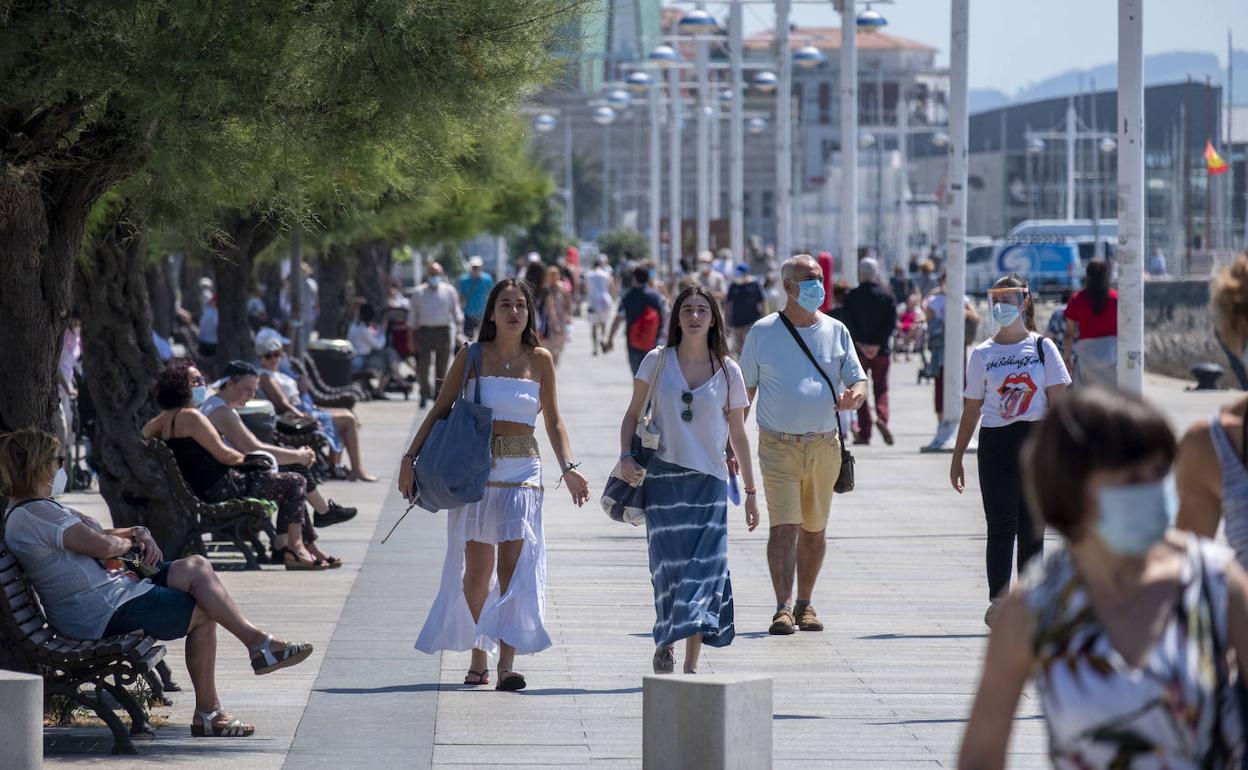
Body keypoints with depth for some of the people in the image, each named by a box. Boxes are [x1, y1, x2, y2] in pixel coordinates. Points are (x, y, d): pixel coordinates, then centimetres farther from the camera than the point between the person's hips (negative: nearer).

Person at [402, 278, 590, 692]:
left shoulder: (540, 360, 6)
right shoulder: (472, 357, 2)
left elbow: (553, 421, 12)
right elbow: (440, 410, 4)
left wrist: (568, 468, 0)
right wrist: (410, 458, -3)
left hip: (521, 472, 0)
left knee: (512, 567, -12)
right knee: (476, 571, 4)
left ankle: (507, 662, -16)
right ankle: (478, 659, 16)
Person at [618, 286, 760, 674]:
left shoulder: (727, 371, 5)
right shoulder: (657, 362, 3)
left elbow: (738, 434, 10)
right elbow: (633, 414, 9)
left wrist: (751, 491, 12)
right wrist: (626, 456, -8)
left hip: (709, 480, 0)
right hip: (662, 477, 0)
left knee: (704, 566, -7)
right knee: (668, 563, -3)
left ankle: (691, 665, -7)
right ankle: (665, 641, 20)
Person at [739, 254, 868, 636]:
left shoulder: (835, 331, 9)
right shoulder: (763, 332, 4)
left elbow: (859, 382, 8)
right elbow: (745, 390, 8)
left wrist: (853, 397, -16)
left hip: (824, 446, 3)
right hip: (779, 446, -3)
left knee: (814, 530, 9)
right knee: (783, 528, -12)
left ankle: (805, 604, 20)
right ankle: (783, 608, -14)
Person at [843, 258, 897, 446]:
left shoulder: (851, 296, -2)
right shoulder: (886, 295, -1)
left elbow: (849, 324, -8)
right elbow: (891, 323, -7)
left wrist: (861, 345, -9)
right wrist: (878, 345, -9)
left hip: (859, 351, -1)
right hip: (881, 351, 1)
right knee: (881, 388, 11)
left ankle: (864, 433, 4)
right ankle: (882, 417, -17)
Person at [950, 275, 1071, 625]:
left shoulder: (1043, 348, 4)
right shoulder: (983, 354, 6)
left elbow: (1058, 400, 1)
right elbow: (972, 409, 10)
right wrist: (957, 457, 10)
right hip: (996, 443, 0)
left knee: (1031, 527, 5)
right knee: (1001, 525, -7)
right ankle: (998, 602, -11)